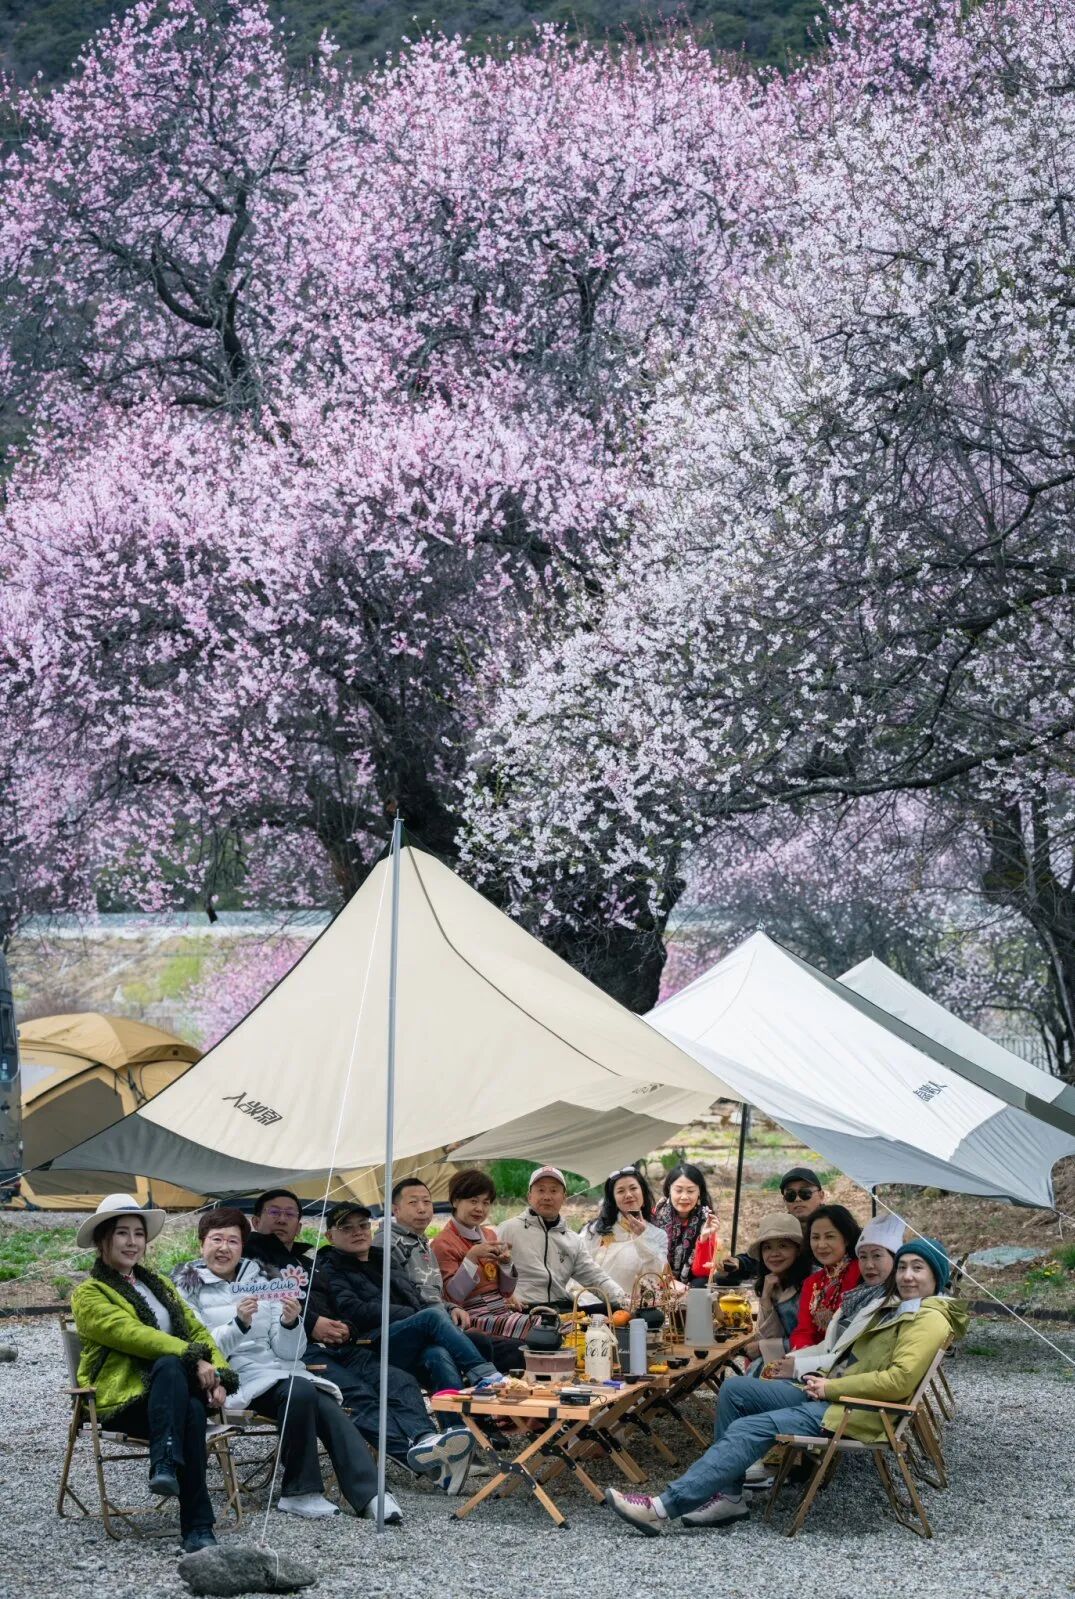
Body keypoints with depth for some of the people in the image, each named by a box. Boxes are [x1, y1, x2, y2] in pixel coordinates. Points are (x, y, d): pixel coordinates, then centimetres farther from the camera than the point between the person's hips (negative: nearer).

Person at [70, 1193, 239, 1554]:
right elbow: (131, 1333, -11)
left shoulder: (157, 1284, 26)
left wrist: (218, 1373, -2)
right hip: (123, 1398, -4)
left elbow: (196, 1329, 18)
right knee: (170, 1364, -37)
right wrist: (194, 1359, -21)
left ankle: (197, 1530, -37)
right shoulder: (89, 1294, 5)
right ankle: (164, 1464, -43)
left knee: (193, 1410, -34)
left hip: (177, 1392, 4)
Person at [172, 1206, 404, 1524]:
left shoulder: (259, 1281, 17)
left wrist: (290, 1322, -11)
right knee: (300, 1391, -32)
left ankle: (369, 1495, -35)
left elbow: (289, 1352, 11)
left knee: (329, 1408, -26)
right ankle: (300, 1493, -22)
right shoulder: (188, 1287, 7)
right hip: (234, 1377, -4)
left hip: (277, 1368, 4)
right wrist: (239, 1324, -25)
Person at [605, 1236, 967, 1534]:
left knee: (749, 1429, -22)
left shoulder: (930, 1320, -11)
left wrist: (831, 1387, -16)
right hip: (830, 1394, 10)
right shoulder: (898, 1307, 20)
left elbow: (898, 1382, -23)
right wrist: (826, 1378, 4)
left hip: (854, 1411, -10)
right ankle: (727, 1494, -4)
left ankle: (664, 1507, -27)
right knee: (734, 1389, 2)